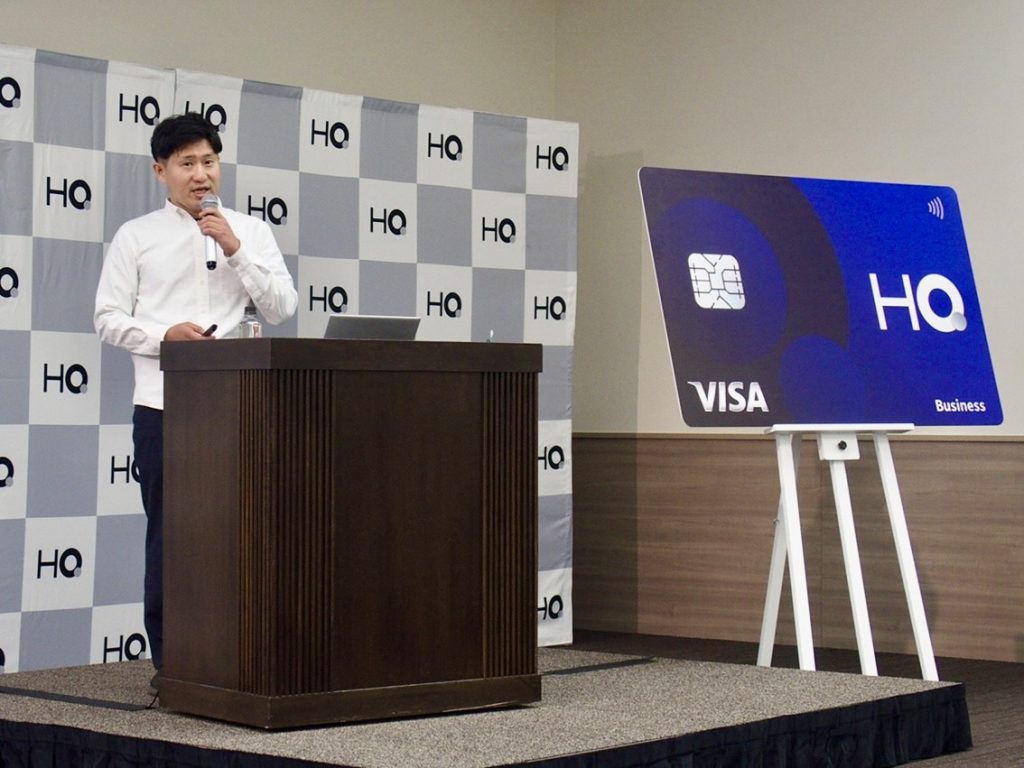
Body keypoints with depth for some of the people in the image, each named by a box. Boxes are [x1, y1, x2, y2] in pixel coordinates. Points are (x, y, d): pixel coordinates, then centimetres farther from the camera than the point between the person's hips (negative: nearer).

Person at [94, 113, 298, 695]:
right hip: (163, 404, -1)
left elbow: (283, 309, 4)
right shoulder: (137, 237, 8)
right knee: (168, 532, 2)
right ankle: (168, 658, 9)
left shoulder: (251, 232, 12)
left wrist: (235, 250, -6)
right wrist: (164, 336, -14)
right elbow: (109, 318, 3)